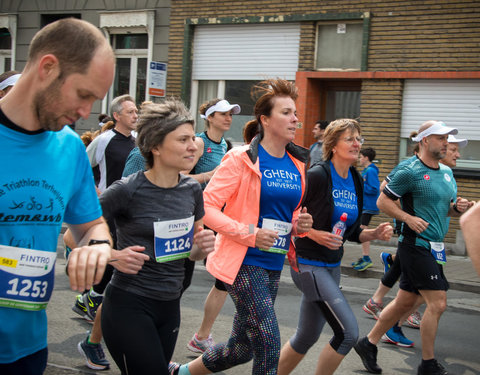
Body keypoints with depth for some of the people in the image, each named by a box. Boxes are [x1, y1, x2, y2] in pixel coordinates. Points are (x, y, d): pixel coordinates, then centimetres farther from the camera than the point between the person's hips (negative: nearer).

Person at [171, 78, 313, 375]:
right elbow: (207, 207, -14)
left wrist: (299, 224, 1)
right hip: (245, 263, -7)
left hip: (274, 265, 7)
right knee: (269, 345, -11)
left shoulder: (297, 164, 11)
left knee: (243, 348, 14)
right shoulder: (241, 159, -10)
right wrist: (250, 234, -21)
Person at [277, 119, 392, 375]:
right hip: (309, 264, -8)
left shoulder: (356, 182, 8)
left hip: (332, 266, 8)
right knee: (348, 332, -13)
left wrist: (375, 233, -3)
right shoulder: (317, 175, -16)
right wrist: (314, 234, -25)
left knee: (307, 337, 16)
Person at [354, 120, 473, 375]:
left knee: (405, 301, 14)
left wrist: (458, 207, 1)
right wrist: (409, 218, -20)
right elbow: (382, 201, -9)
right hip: (417, 246, -8)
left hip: (434, 248, 9)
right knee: (437, 303, -9)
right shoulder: (410, 172, -11)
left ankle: (368, 344, 27)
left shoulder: (447, 172, 14)